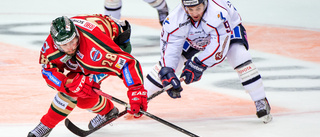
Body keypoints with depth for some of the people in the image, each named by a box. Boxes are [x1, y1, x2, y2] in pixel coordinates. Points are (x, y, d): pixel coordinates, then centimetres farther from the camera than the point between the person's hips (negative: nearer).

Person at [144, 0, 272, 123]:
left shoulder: (218, 13, -45)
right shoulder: (176, 18, -33)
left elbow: (220, 47, -44)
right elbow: (169, 46, -31)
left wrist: (198, 65, -49)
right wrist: (167, 73, -44)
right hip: (194, 39, 3)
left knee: (239, 55, -29)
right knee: (166, 64, -7)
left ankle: (261, 103, -15)